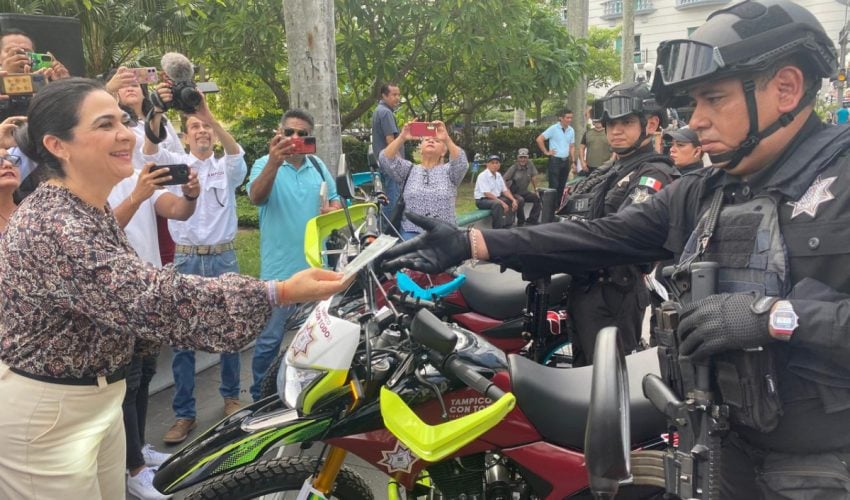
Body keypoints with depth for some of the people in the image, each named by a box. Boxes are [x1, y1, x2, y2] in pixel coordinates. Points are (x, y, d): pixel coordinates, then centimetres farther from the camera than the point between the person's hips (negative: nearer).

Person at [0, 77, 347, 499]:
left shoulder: (92, 210, 4)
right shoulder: (53, 230, -29)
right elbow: (156, 298, -36)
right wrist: (281, 293, -38)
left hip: (97, 399, 9)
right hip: (43, 414, -9)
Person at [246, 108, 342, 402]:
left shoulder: (318, 165, 9)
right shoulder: (265, 165, -7)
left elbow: (336, 201, 18)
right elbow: (256, 197, -27)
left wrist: (333, 210, -7)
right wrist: (274, 162, -44)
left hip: (316, 266, 5)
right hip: (280, 269, -5)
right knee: (269, 340, 0)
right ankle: (260, 399, 16)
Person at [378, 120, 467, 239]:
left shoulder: (448, 171, 10)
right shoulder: (409, 170, 13)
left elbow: (461, 163, -13)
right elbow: (385, 159, -3)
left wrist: (447, 139, -28)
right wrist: (401, 138, -18)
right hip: (412, 232, 0)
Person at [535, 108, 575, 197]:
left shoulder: (571, 130, 9)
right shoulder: (553, 129, -9)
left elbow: (572, 147, 16)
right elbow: (539, 139, -10)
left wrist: (573, 162, 9)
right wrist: (546, 152, -7)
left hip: (566, 161, 6)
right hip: (555, 160, -6)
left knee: (562, 186, 11)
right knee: (554, 186, -7)